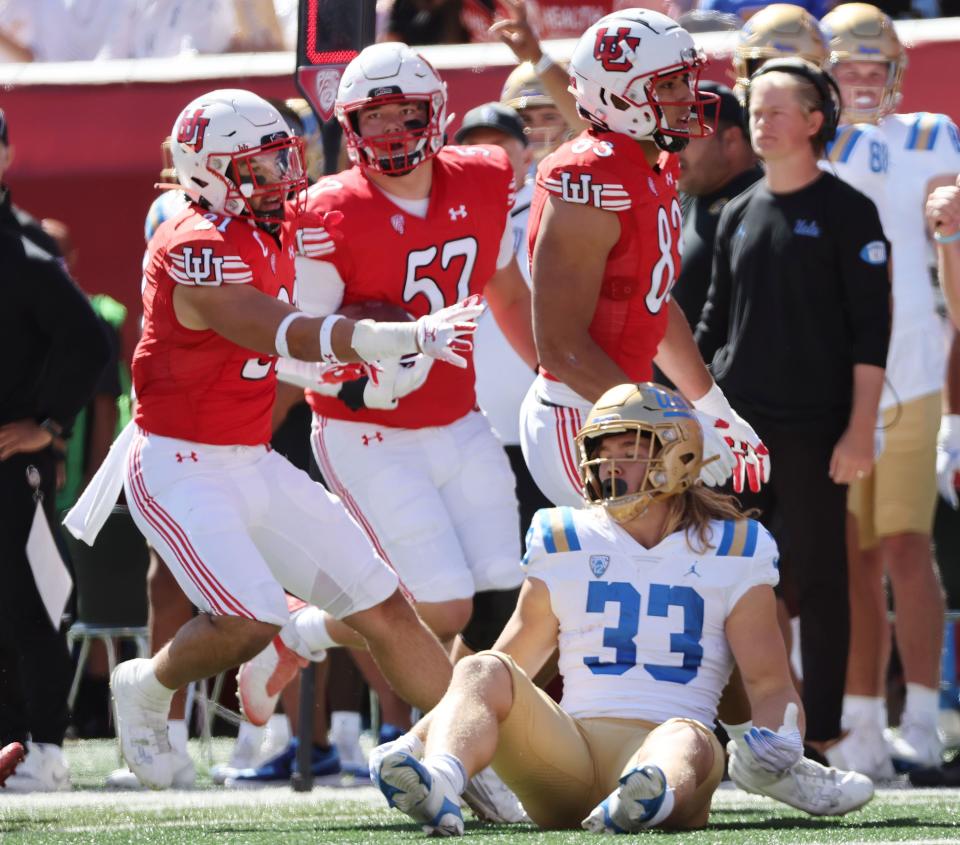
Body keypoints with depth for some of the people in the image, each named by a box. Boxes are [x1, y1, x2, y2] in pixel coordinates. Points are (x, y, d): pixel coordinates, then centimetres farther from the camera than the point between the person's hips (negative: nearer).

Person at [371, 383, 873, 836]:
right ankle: (437, 788, -57)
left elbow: (770, 683, 10)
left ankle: (648, 797, -77)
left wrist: (779, 741, -15)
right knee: (483, 671, -25)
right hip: (567, 748, 2)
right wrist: (417, 736, 2)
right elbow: (511, 665, 18)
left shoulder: (730, 553, 13)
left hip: (660, 743, -2)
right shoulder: (567, 546, 19)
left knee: (689, 740, -39)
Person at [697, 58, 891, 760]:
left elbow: (871, 329, -7)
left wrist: (860, 431, -13)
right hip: (734, 425, 5)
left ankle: (822, 729, 3)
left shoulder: (845, 212, -3)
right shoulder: (740, 214, 13)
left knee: (816, 579, -2)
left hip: (812, 430, -5)